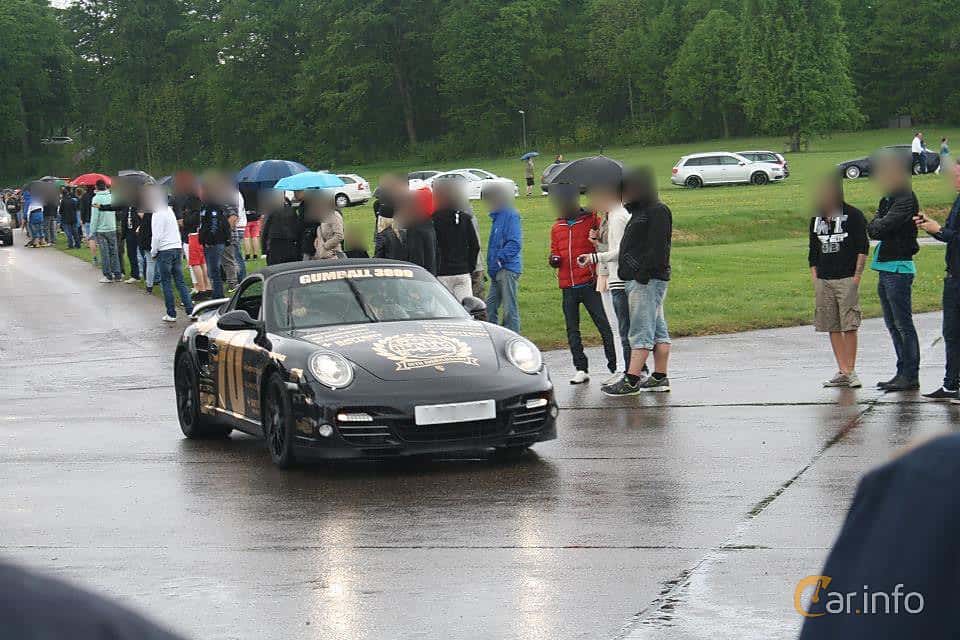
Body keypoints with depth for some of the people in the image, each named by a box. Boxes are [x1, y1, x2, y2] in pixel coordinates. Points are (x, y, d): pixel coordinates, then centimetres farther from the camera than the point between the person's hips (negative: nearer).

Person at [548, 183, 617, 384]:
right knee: (572, 329, 7)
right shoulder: (557, 227, 14)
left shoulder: (591, 220, -2)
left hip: (589, 284, -5)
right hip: (568, 286, 5)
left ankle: (614, 366, -3)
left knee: (604, 325, -7)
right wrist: (554, 259, 3)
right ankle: (581, 369, 14)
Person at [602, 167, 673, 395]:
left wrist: (643, 272, -23)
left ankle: (631, 381, -13)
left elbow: (658, 248, -20)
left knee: (641, 330, -11)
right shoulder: (639, 212, 21)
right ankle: (660, 378, 15)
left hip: (648, 280, -11)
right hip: (637, 279, 11)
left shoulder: (658, 211, -10)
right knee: (658, 330, 11)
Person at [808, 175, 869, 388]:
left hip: (846, 280, -5)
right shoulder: (816, 218, 13)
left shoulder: (853, 215, -2)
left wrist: (856, 278, -10)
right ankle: (842, 372, 9)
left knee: (849, 326, -7)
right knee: (832, 327, 4)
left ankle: (851, 371, -1)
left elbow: (863, 248, -4)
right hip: (823, 281, 5)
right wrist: (815, 280, 10)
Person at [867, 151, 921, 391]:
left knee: (903, 324, -7)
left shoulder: (906, 199, -13)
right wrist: (876, 228, -5)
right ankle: (903, 373, 19)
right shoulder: (887, 199, 17)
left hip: (899, 268, -10)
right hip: (886, 268, 10)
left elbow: (882, 226, -20)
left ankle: (911, 376, -4)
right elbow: (875, 228, 15)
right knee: (893, 324, 13)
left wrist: (872, 227, 0)